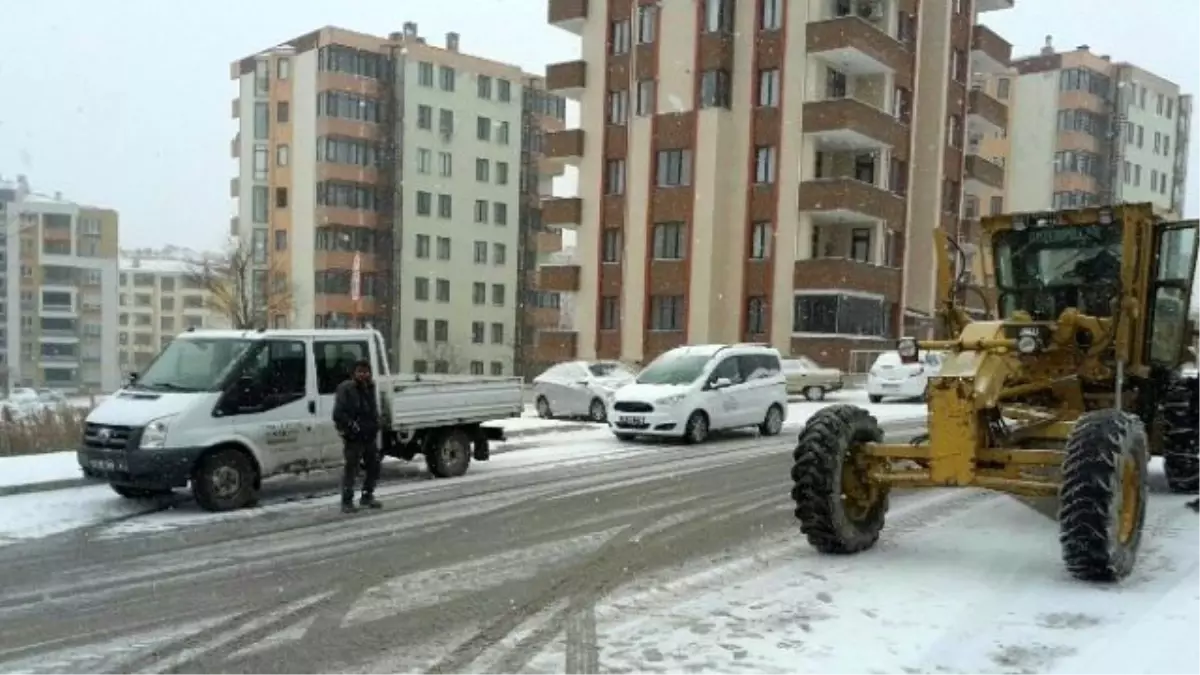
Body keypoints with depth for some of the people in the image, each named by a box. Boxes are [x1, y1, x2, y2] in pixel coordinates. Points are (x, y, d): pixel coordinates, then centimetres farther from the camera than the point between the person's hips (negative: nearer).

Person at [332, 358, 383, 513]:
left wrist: (376, 426, 13)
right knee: (350, 469, -4)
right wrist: (351, 426, -20)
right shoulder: (346, 389, -12)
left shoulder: (370, 387, 12)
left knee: (374, 467, 14)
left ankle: (367, 497, 27)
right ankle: (347, 502, 4)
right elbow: (338, 414, -17)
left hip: (370, 436, 8)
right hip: (354, 438, -8)